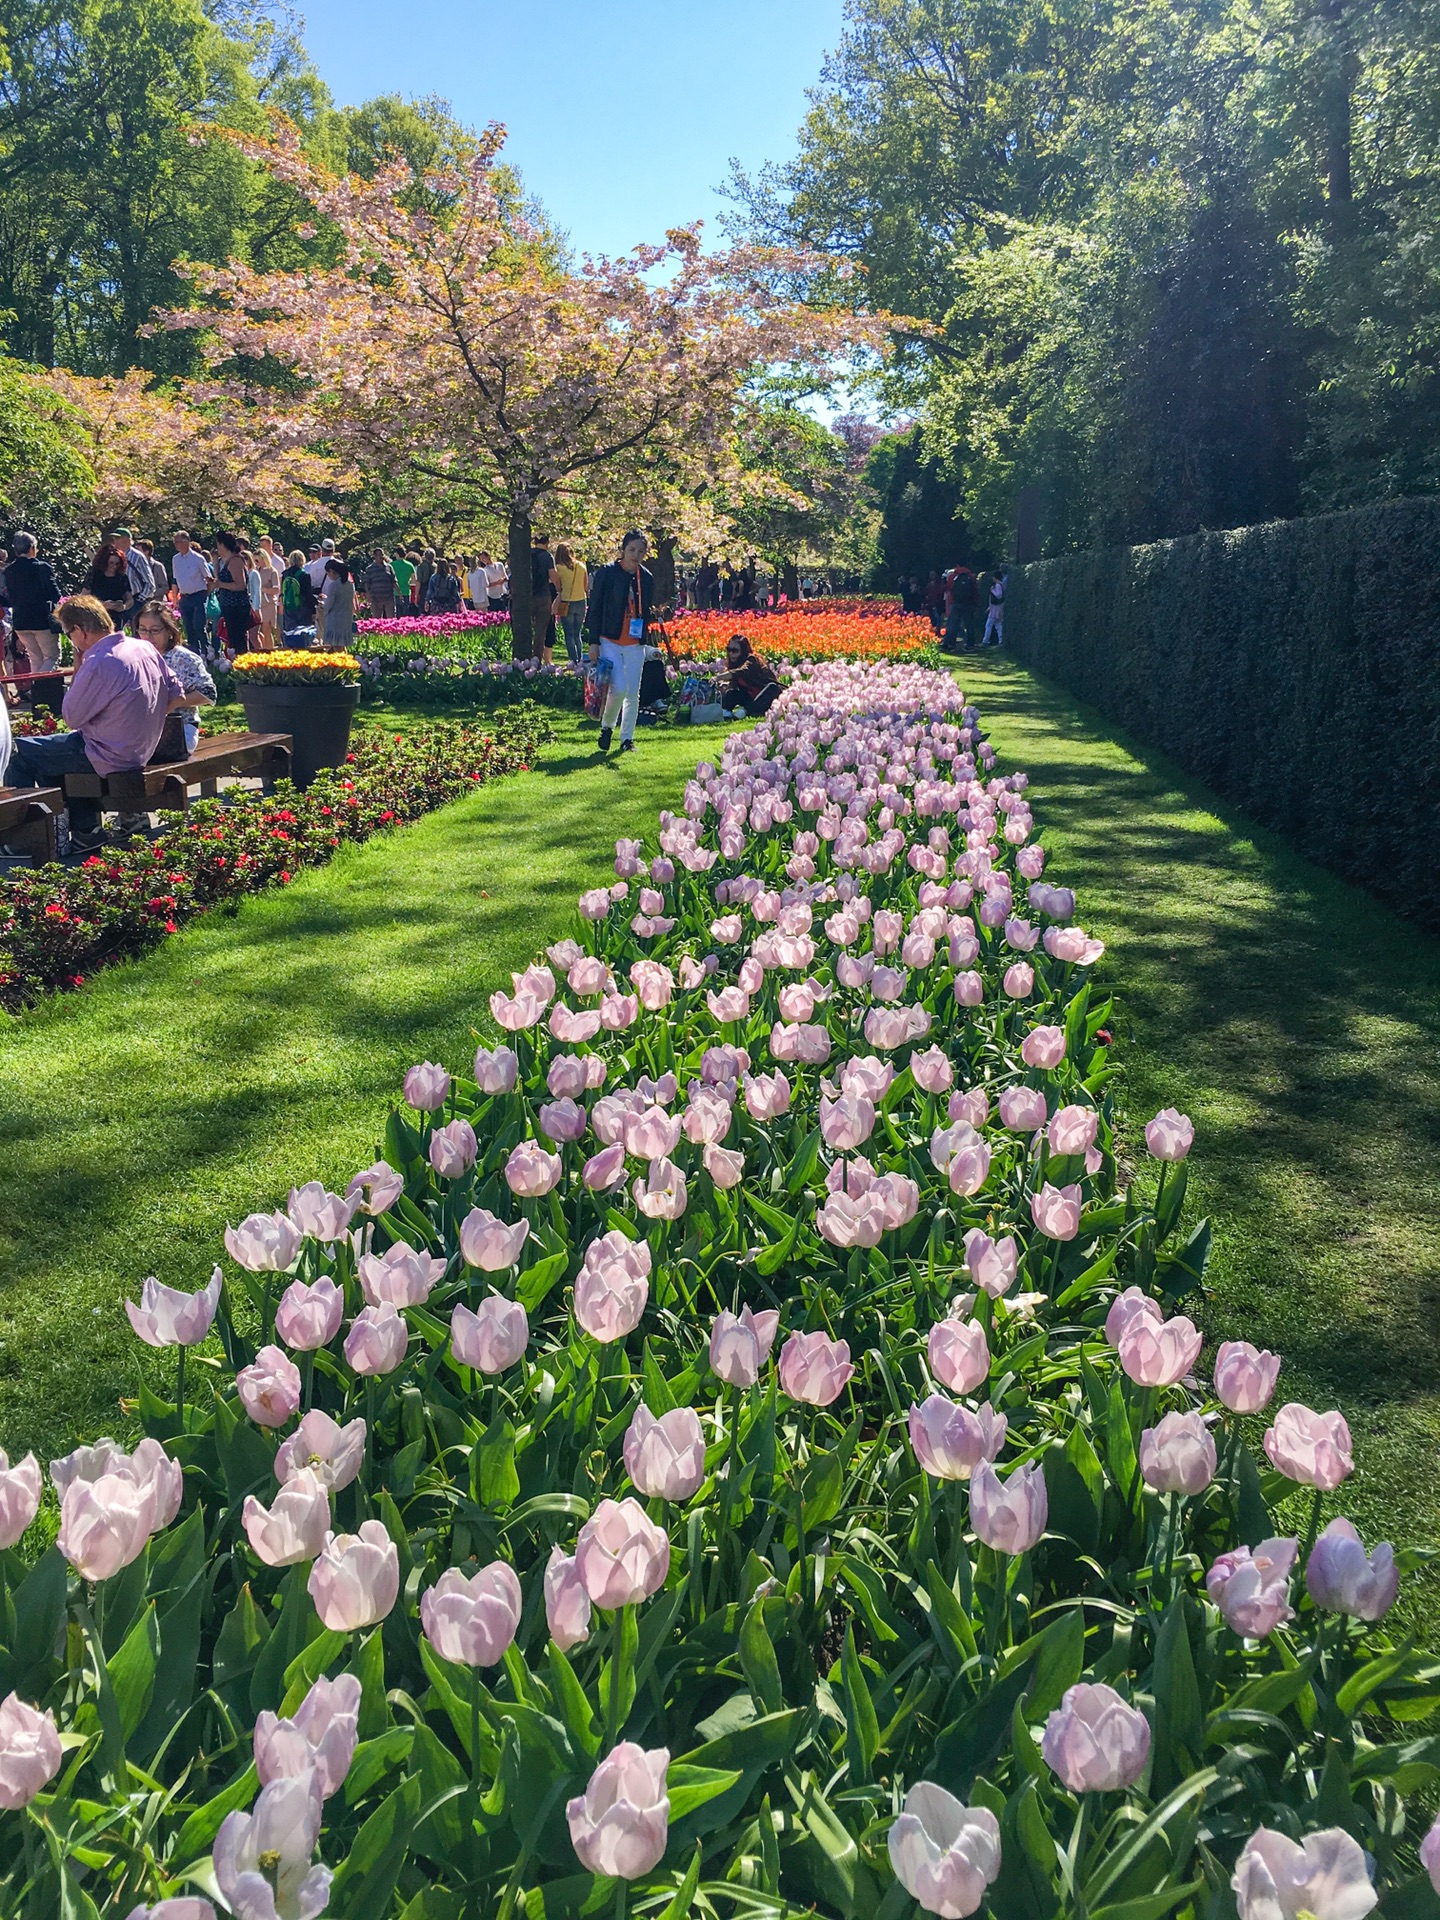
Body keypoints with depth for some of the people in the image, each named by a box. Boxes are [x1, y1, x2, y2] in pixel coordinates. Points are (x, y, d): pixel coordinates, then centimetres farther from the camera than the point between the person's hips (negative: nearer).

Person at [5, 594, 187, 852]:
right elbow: (177, 695, 6)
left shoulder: (98, 663, -25)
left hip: (110, 755, -9)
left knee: (19, 753, 5)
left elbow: (71, 719, -14)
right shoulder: (145, 648, -1)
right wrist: (145, 722, 9)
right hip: (142, 749, 9)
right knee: (53, 749, 28)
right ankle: (85, 831, 26)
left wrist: (78, 669, -9)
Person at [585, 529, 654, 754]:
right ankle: (606, 726, 11)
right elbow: (595, 609, -4)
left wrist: (652, 613, -5)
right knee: (619, 688, -15)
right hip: (610, 641, -4)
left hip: (635, 643, 4)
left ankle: (627, 738, 15)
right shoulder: (607, 573, -5)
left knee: (633, 693, 4)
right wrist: (593, 642, -8)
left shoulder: (647, 578, 8)